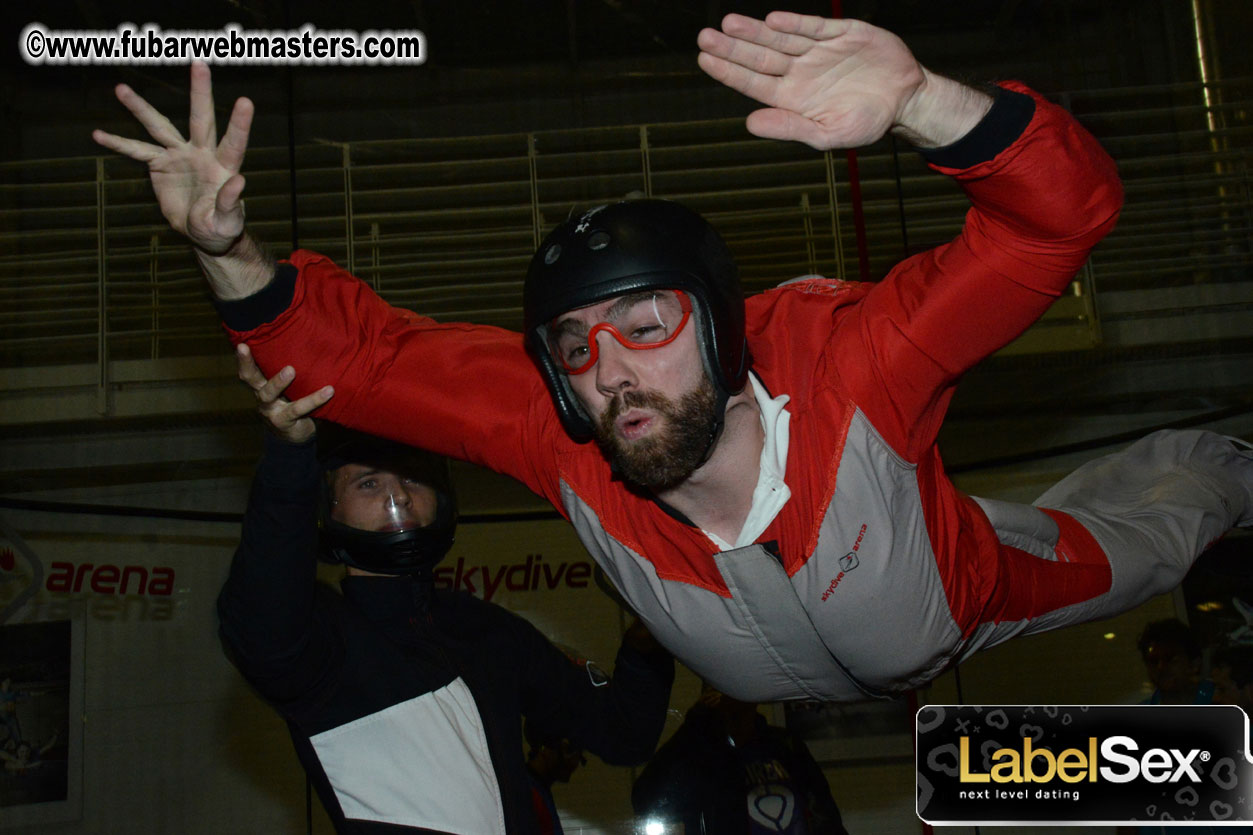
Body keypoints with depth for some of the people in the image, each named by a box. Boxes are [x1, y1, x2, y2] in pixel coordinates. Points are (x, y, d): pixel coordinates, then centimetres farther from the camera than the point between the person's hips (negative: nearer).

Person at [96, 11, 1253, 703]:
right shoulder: (557, 431, -36)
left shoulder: (846, 361, -46)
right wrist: (230, 253, -48)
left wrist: (922, 104, -71)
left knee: (1141, 530, 29)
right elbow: (362, 353, -30)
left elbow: (1063, 213, -52)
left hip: (967, 598, 0)